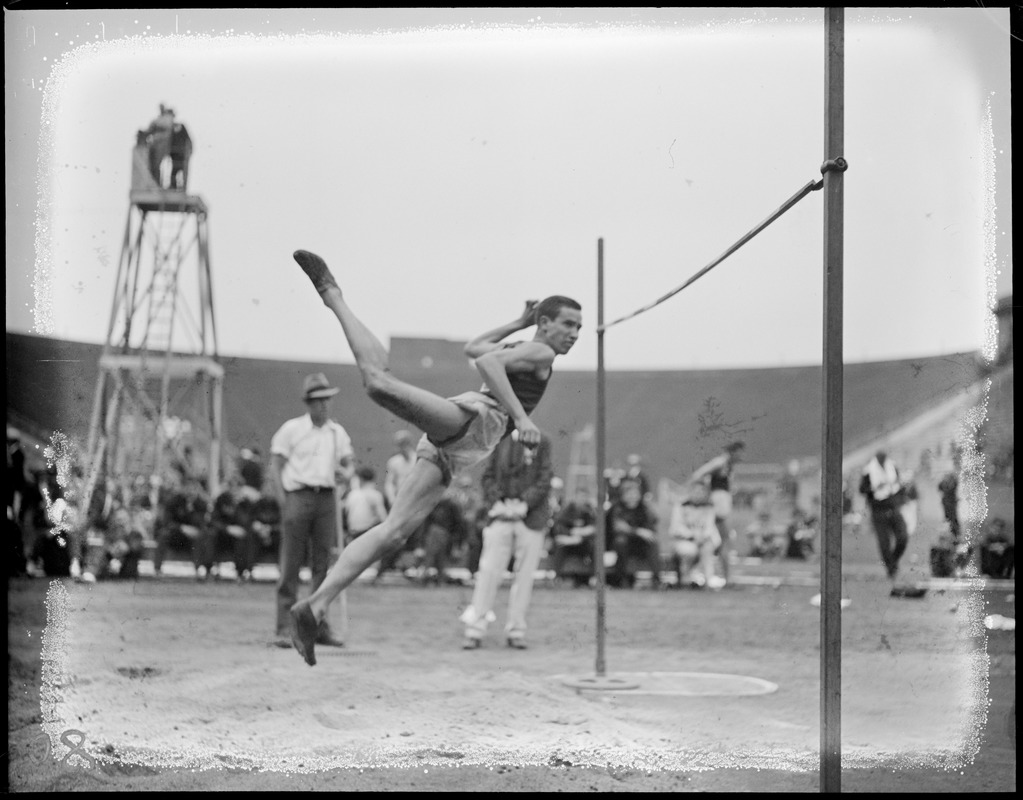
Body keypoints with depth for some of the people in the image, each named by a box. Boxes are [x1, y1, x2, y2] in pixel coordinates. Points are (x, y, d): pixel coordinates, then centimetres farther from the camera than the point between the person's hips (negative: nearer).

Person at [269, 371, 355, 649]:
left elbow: (347, 464, 21)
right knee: (291, 564, -5)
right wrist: (283, 501, -9)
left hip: (327, 498, 4)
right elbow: (275, 466, 0)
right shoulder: (291, 429, 2)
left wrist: (346, 474, -4)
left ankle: (320, 625, 10)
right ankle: (285, 627, -5)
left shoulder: (338, 432, 14)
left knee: (323, 563, 5)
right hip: (298, 495, -4)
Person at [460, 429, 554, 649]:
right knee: (489, 570, -4)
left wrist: (524, 503, -13)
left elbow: (544, 480, -3)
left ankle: (516, 630, 10)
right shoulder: (501, 440, 7)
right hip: (501, 516, 1)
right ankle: (475, 630, -1)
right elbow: (488, 476, 8)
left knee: (524, 575, 2)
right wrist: (496, 501, -8)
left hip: (531, 518, -1)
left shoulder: (541, 441, 0)